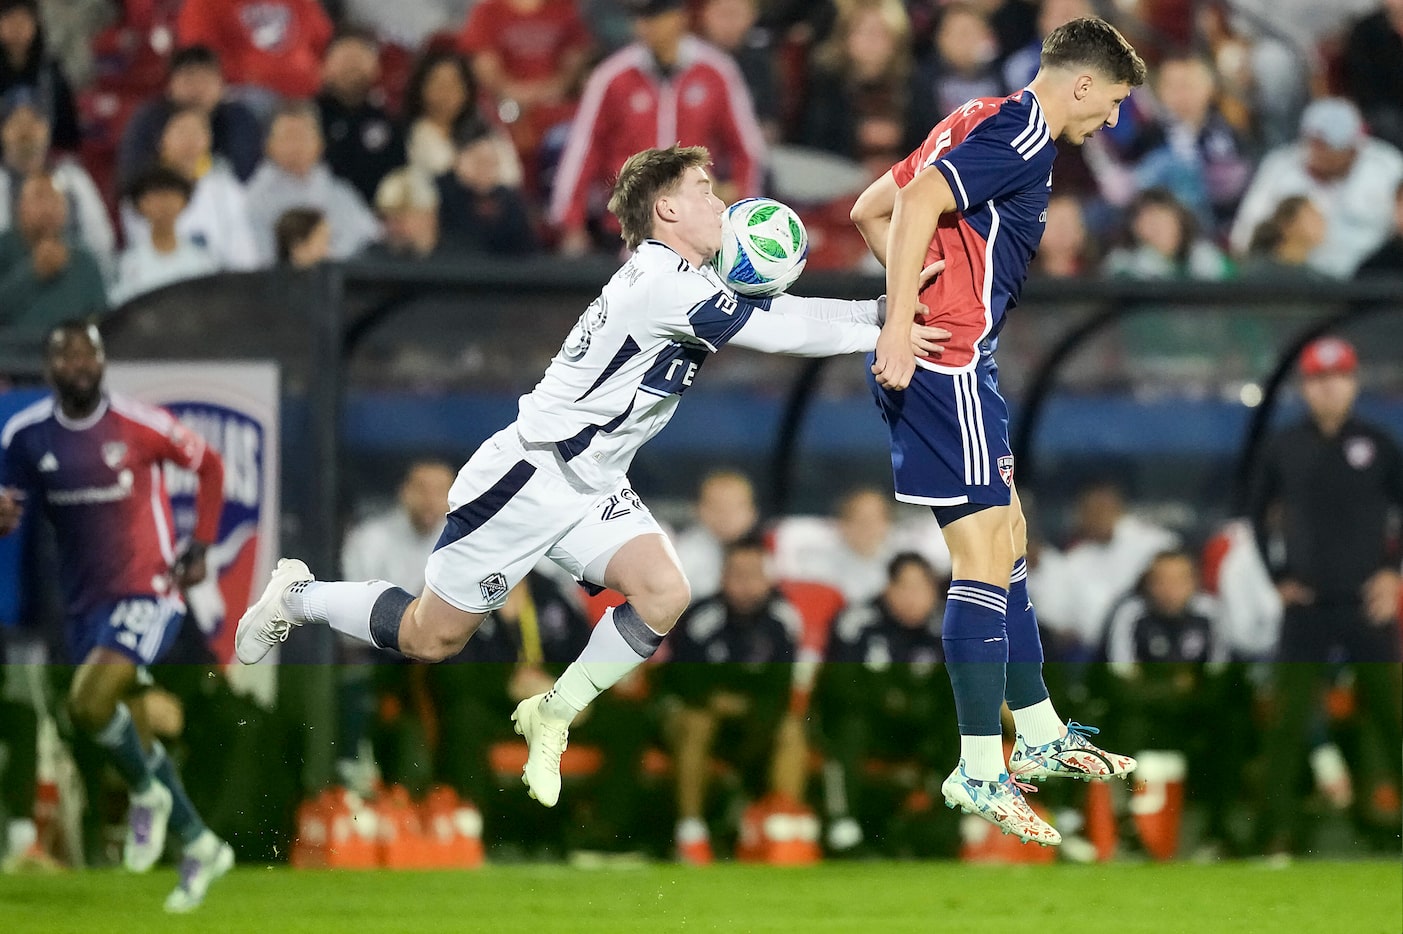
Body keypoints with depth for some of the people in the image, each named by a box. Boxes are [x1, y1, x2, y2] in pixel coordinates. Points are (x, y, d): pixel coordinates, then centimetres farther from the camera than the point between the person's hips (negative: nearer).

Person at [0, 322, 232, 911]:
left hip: (147, 592, -5)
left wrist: (199, 548, -3)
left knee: (88, 703, -26)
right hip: (85, 601, 5)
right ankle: (200, 846, 29)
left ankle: (147, 794, 2)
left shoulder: (140, 424, -11)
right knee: (129, 735, 11)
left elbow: (208, 465, 4)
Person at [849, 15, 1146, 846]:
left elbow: (871, 209, 21)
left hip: (933, 360, 11)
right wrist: (902, 328, -28)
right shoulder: (1024, 132, -11)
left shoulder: (986, 123, 18)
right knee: (985, 555, -9)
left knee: (1008, 542, 18)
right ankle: (980, 771, -7)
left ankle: (1041, 736, 28)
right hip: (945, 363, -11)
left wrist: (930, 298, 12)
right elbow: (919, 203, -25)